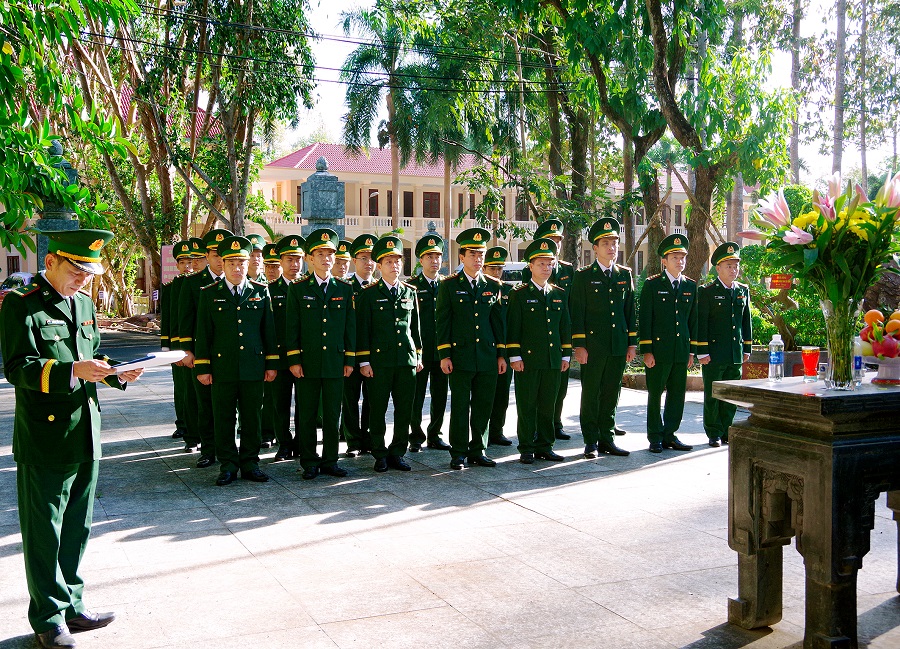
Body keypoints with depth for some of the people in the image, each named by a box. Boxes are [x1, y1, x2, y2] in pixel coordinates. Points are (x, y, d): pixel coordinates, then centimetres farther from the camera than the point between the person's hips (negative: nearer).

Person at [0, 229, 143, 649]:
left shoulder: (84, 303, 14)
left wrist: (115, 374, 0)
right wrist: (72, 371, -29)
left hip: (85, 438, 7)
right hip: (45, 441, -7)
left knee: (77, 528, 16)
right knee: (44, 533, 4)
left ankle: (71, 607, 29)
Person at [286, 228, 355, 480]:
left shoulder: (345, 289, 7)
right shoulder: (298, 289, 2)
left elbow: (350, 326, 9)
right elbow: (292, 327, 1)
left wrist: (350, 360, 4)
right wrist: (294, 360, -6)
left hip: (335, 362, 2)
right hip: (307, 362, -1)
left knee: (333, 415, 6)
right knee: (306, 416, 4)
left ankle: (330, 461, 17)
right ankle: (309, 463, 14)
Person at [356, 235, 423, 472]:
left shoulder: (410, 292, 11)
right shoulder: (369, 294, 0)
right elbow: (362, 329, -2)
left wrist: (418, 356, 13)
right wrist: (364, 361, -7)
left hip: (407, 359, 4)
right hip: (379, 360, -3)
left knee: (405, 410, 5)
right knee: (378, 410, 3)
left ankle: (397, 453, 17)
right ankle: (380, 455, 15)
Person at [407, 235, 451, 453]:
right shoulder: (411, 286, -1)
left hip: (442, 350, 3)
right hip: (419, 351, -3)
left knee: (440, 395, 8)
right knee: (416, 395, 2)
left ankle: (434, 435, 21)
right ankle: (416, 437, 15)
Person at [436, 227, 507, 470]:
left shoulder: (493, 285, 11)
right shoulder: (449, 285, 1)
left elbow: (498, 321, 13)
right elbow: (442, 321, -1)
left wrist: (501, 354, 9)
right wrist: (444, 355, -7)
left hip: (488, 357, 3)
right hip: (460, 356, -3)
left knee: (484, 406, 7)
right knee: (460, 406, 1)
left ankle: (478, 451, 18)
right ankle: (459, 453, 11)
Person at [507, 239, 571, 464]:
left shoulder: (559, 294, 12)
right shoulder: (519, 294, -2)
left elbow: (565, 326, 15)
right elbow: (512, 327, -5)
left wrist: (566, 355, 11)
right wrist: (515, 356, -10)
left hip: (553, 360, 4)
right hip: (527, 360, -4)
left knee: (548, 405, 9)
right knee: (527, 406, 1)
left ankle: (544, 446, 19)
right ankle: (526, 449, 10)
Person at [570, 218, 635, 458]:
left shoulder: (625, 274, 11)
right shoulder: (584, 276, -2)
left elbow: (630, 311, 13)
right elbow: (577, 313, -5)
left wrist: (632, 343, 8)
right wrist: (579, 345, -10)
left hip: (619, 346, 4)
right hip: (593, 345, -4)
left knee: (612, 393, 9)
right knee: (591, 393, 1)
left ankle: (607, 439, 19)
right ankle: (591, 442, 10)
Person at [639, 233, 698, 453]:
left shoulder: (690, 286, 11)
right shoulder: (652, 285, -3)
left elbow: (693, 319, 14)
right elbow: (644, 319, -5)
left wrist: (692, 350, 10)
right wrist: (646, 350, -10)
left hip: (681, 351, 5)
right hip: (658, 350, -4)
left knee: (677, 394, 8)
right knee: (655, 395, 3)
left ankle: (669, 435, 19)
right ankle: (655, 438, 13)